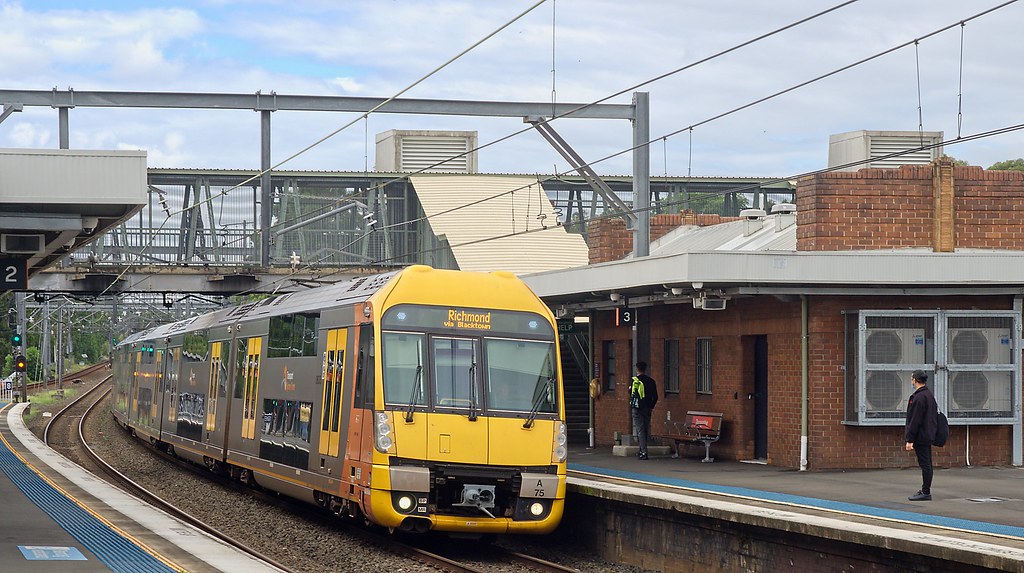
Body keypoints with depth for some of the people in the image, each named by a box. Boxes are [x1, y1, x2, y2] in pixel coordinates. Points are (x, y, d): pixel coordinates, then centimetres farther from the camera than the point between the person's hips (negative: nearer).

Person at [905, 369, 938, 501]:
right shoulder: (929, 395, 15)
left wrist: (909, 440, -19)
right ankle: (925, 490, 21)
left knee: (925, 464, -8)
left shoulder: (919, 397, -17)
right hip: (928, 436, 10)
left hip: (921, 437, -10)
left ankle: (926, 493, -7)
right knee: (927, 464, 14)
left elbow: (915, 421, -21)